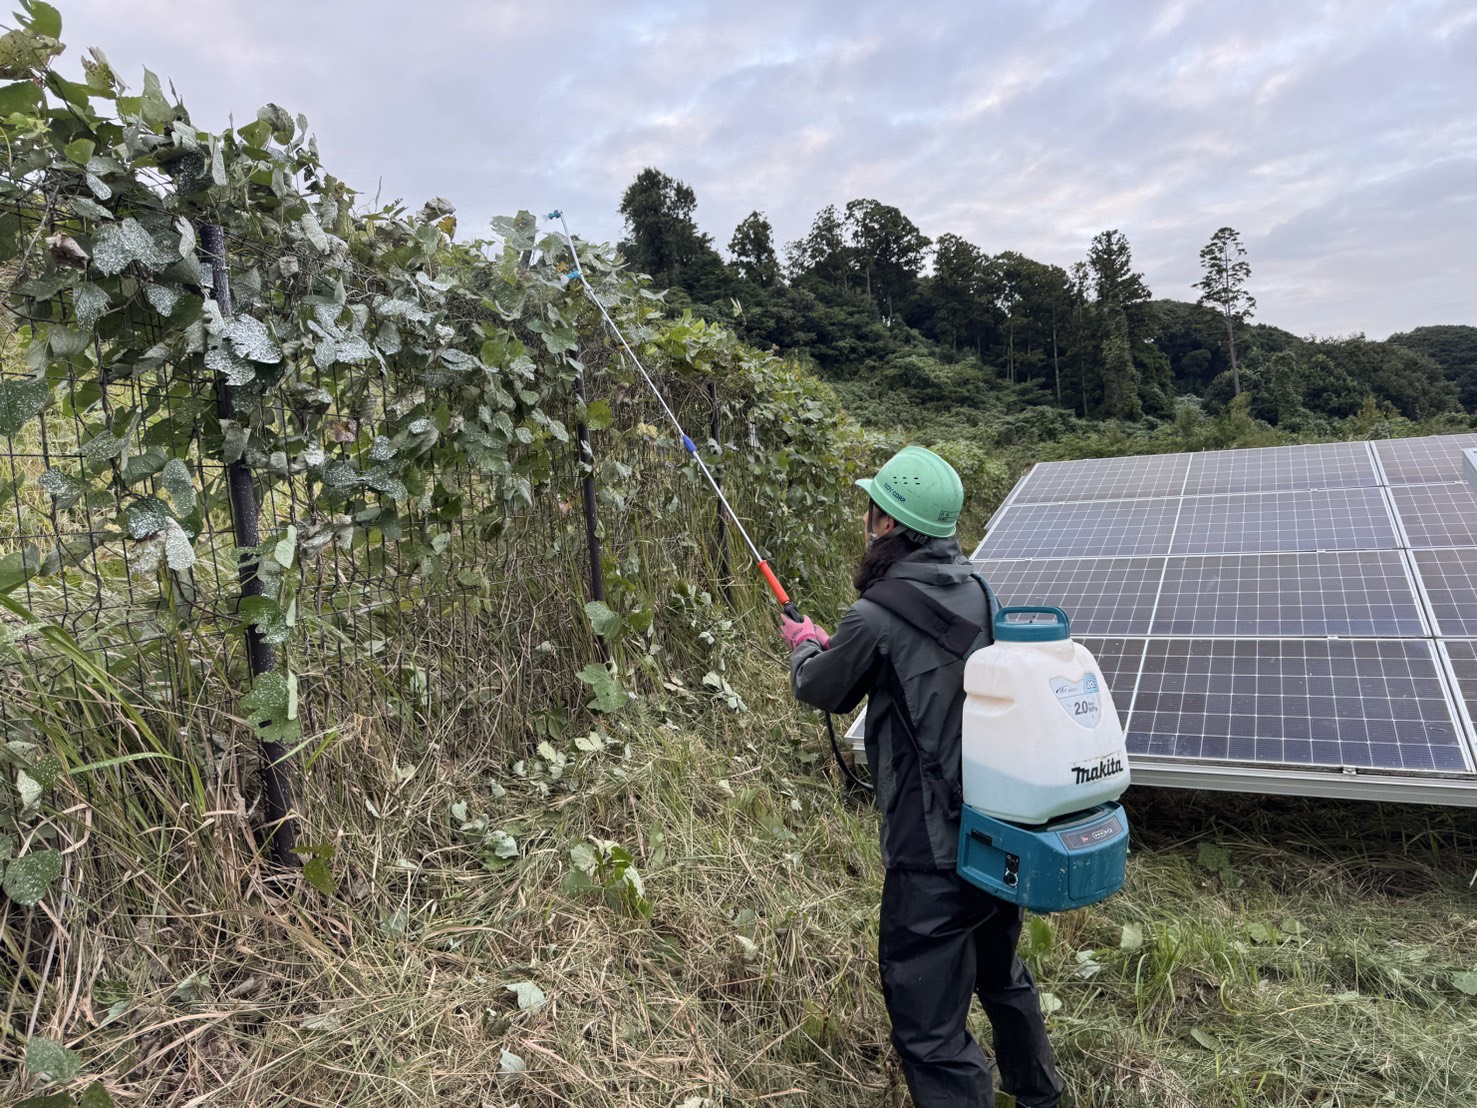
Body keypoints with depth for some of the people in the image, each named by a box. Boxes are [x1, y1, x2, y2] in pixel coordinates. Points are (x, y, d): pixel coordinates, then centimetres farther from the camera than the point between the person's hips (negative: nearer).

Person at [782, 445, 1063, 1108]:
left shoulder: (876, 617, -20)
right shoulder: (974, 590, 0)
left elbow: (820, 691, -1)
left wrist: (804, 645, 20)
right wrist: (838, 647, 22)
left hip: (933, 854, -8)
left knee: (930, 1026, 5)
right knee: (1003, 975, 30)